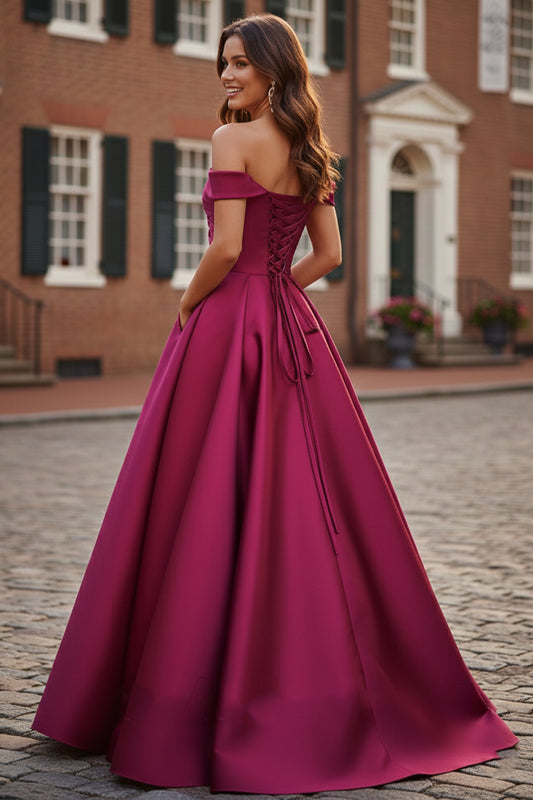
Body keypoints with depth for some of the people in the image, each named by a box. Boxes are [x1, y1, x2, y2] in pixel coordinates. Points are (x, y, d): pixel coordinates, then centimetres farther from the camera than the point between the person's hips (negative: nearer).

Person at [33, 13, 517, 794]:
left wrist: (189, 302, -2)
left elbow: (226, 247, -17)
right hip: (293, 327, 7)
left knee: (208, 506, -2)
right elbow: (328, 253, 15)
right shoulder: (309, 152, 12)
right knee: (303, 499, 10)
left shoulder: (234, 139, -10)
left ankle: (191, 694, 3)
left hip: (229, 323, -7)